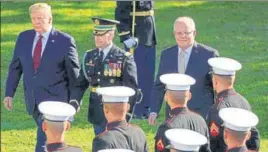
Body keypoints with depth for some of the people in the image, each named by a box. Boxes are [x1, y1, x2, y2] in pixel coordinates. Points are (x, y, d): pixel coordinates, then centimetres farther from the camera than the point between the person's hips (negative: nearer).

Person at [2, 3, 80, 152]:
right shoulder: (24, 38, 5)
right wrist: (9, 94, 5)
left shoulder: (65, 41, -9)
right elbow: (15, 67, 10)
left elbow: (74, 72, -2)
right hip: (32, 99, 5)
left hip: (55, 99, -5)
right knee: (50, 139, 18)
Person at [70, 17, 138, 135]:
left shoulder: (124, 59, -7)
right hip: (97, 114, 5)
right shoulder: (89, 57, 7)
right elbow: (80, 84, 9)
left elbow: (131, 89, -9)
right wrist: (74, 102, -9)